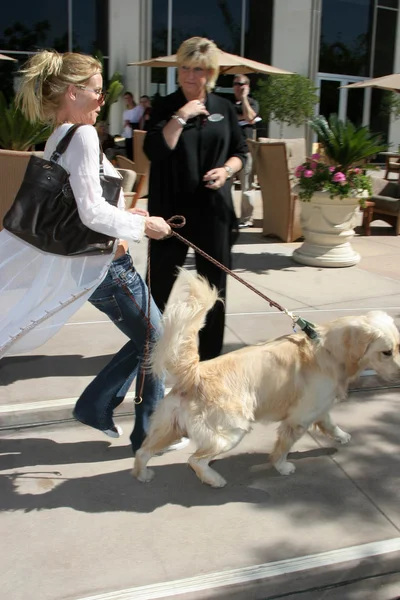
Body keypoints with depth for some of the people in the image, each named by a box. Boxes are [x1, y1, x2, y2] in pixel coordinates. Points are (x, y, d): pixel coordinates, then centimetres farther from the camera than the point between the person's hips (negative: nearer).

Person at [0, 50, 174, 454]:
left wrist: (121, 225, 13)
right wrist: (143, 225, -12)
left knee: (145, 338, 20)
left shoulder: (57, 138, 10)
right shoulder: (83, 136, -19)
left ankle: (95, 405, 28)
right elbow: (92, 212, -24)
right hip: (105, 266, -10)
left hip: (94, 260, 10)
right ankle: (150, 434, 19)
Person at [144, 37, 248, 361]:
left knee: (214, 282, 9)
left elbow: (240, 151, 12)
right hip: (171, 207, -2)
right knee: (161, 280, 4)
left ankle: (210, 353, 23)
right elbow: (154, 151, -14)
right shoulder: (166, 107, 0)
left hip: (213, 207, 2)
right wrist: (181, 116, -17)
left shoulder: (224, 107, 7)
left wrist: (227, 169, -8)